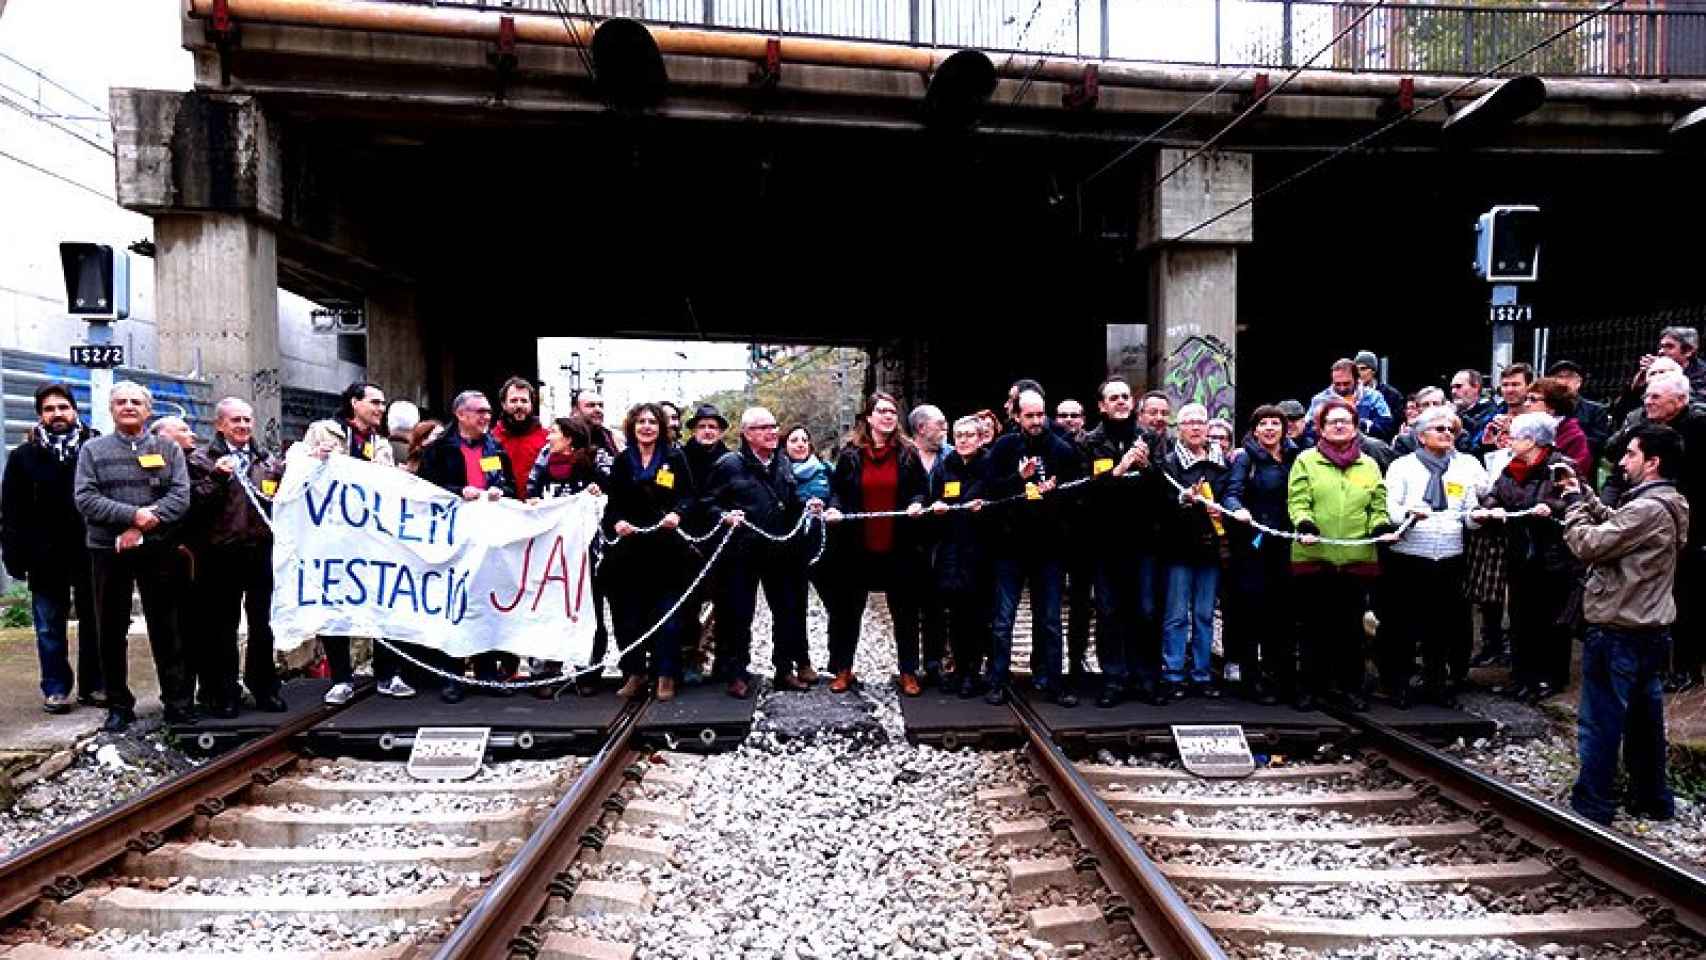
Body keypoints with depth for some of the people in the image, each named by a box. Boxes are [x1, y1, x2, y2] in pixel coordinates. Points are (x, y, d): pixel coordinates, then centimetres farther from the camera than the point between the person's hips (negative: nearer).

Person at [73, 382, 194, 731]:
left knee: (167, 628, 3)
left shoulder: (168, 449, 8)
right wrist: (133, 514, -17)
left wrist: (142, 528, -15)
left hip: (159, 550, -1)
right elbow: (84, 497, -5)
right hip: (108, 550, 1)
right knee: (112, 631, 6)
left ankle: (178, 702, 9)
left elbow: (180, 496, -4)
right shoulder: (93, 450, 7)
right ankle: (118, 706, 16)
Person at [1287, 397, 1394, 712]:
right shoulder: (1306, 460, 5)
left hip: (1357, 559, 2)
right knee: (1314, 626, 4)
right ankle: (1310, 686, 12)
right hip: (1314, 557, -2)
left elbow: (1378, 507, 13)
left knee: (1351, 626, 7)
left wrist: (1382, 528, -7)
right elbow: (1298, 501, -4)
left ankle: (1350, 686, 18)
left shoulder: (1369, 465, 14)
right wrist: (1305, 526, -21)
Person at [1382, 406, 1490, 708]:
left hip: (1450, 557, 3)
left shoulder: (1465, 467, 13)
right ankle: (1397, 684, 12)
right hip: (1408, 556, -3)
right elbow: (1390, 507, -6)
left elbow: (1470, 511, 10)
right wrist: (1408, 513, -26)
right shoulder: (1403, 466, 3)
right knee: (1403, 622, 1)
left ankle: (1437, 683, 21)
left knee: (1443, 623, 8)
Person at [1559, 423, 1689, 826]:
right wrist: (1583, 494, 7)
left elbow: (1588, 544, -22)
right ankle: (1653, 798, 30)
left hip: (1618, 634, -10)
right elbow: (1613, 525, 16)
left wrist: (1573, 502, -8)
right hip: (1648, 630, 10)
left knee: (1600, 723, 1)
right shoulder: (1667, 505, 8)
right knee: (1644, 719, 19)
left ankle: (1591, 807, 9)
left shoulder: (1648, 509, -23)